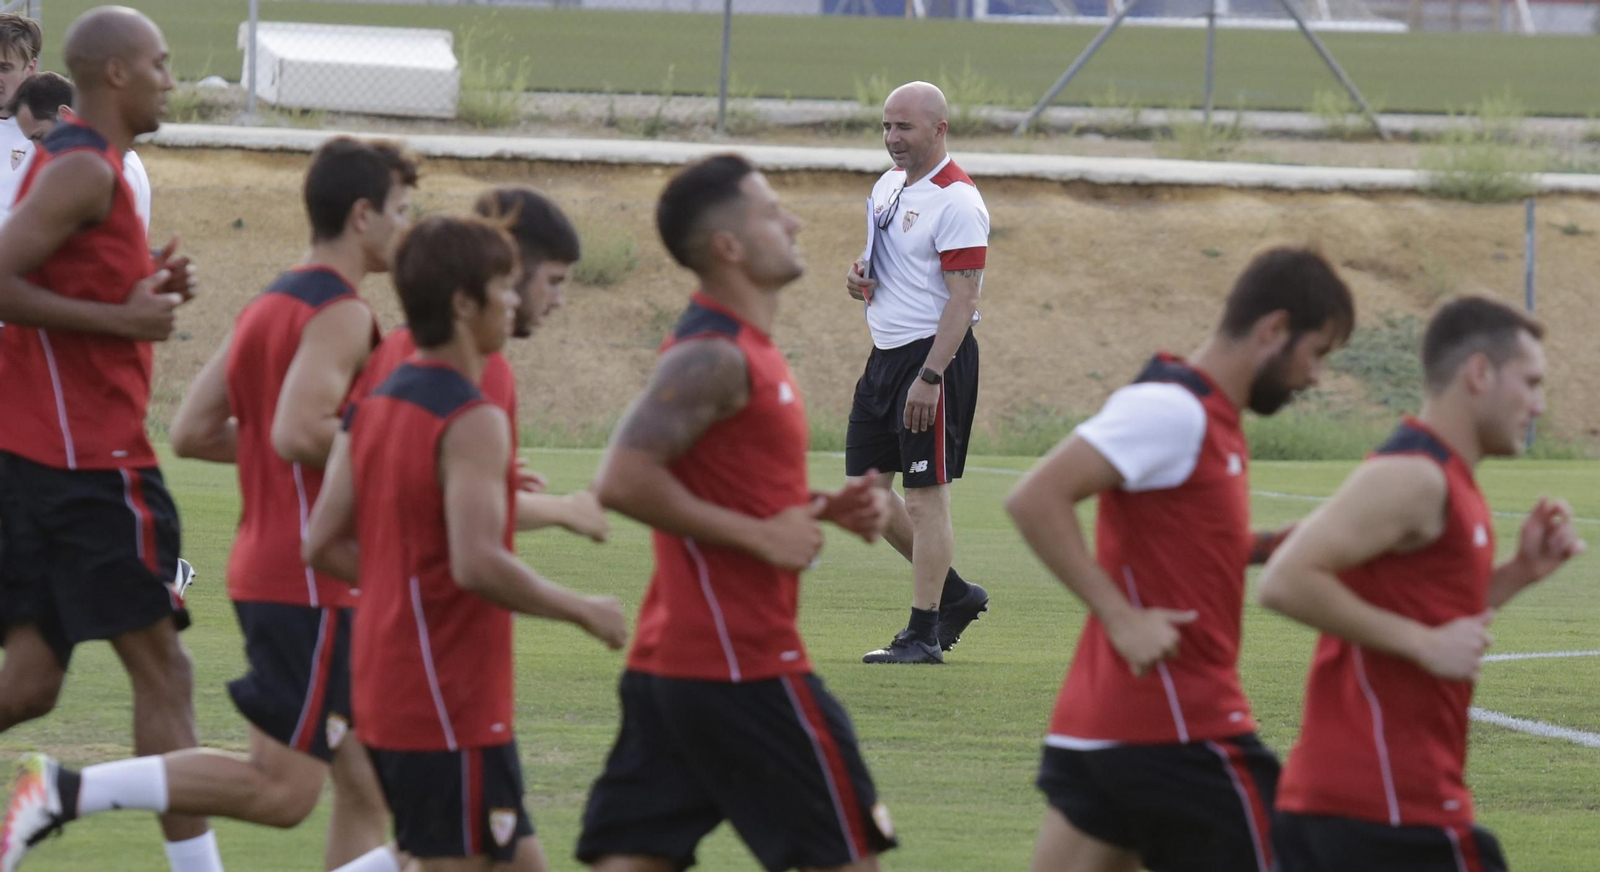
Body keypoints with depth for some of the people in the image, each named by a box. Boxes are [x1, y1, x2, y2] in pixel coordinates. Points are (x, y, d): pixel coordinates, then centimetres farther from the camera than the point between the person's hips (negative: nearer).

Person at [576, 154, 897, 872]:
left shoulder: (738, 351, 16)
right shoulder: (712, 356, -15)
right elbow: (624, 481, -26)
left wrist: (826, 509, 11)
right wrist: (760, 535, -20)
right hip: (743, 668, -9)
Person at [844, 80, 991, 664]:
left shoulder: (956, 201, -15)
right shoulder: (888, 186, 13)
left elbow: (963, 296, -20)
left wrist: (930, 377, -25)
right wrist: (860, 274, 5)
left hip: (935, 354, -10)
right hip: (885, 353, 10)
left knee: (926, 495, -7)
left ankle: (923, 634, -3)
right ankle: (954, 595, 23)